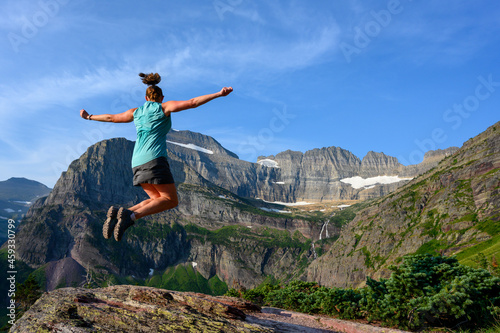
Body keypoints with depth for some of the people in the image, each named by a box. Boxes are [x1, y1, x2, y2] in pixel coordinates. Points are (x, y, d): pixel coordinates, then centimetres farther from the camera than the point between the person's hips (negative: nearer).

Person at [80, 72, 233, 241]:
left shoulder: (136, 112, 21)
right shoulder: (165, 107, 6)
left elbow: (110, 117, 33)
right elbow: (192, 103, -5)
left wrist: (89, 117, 50)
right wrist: (219, 94, -8)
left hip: (137, 163, 7)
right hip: (155, 159, -7)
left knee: (158, 199, 13)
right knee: (171, 200, -4)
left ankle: (118, 212, -4)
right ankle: (131, 215, -24)